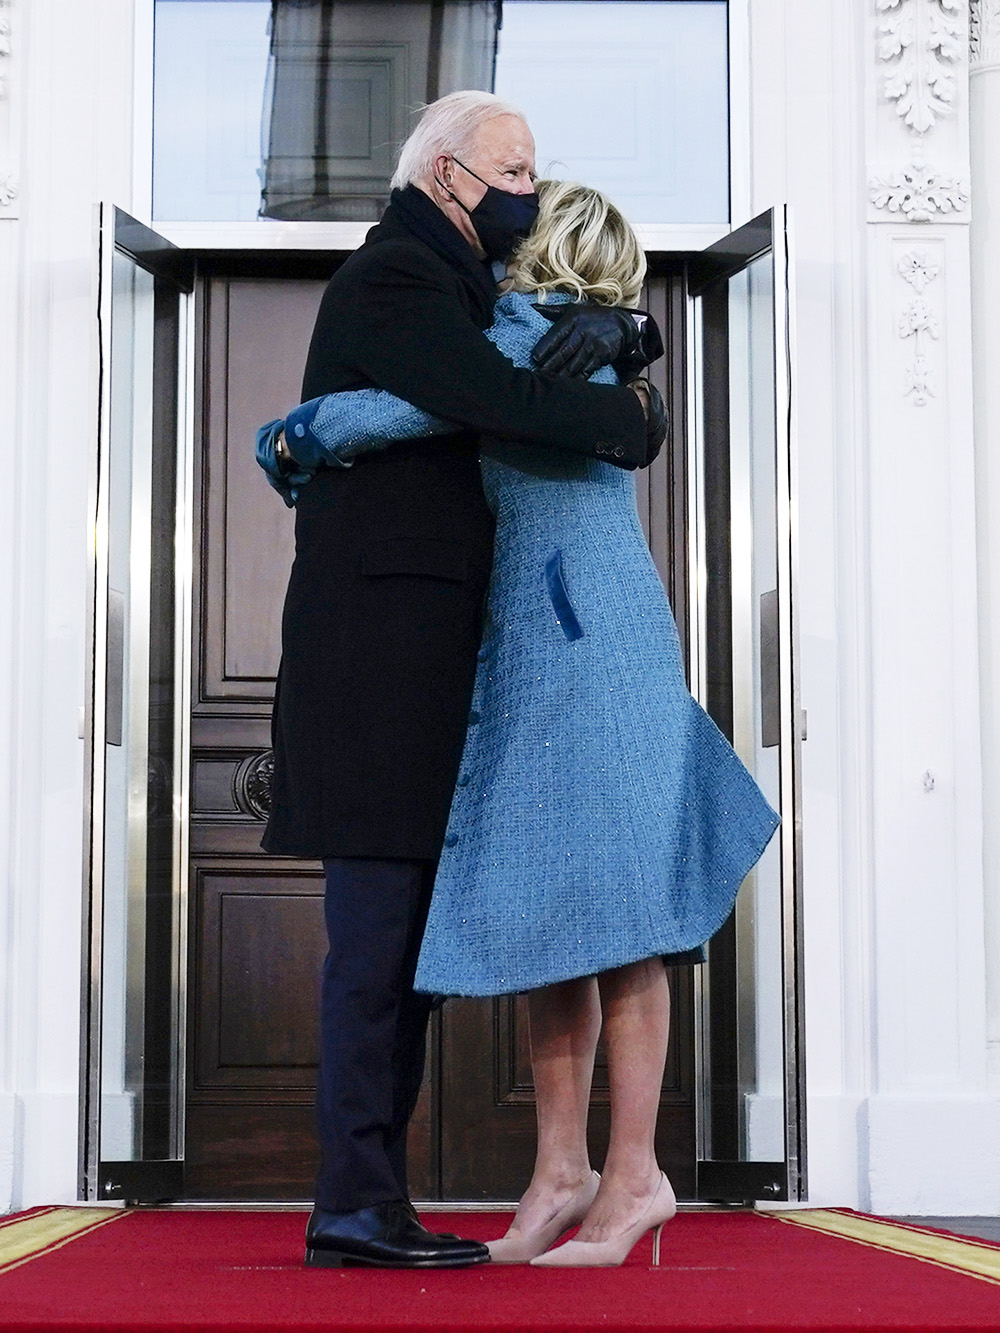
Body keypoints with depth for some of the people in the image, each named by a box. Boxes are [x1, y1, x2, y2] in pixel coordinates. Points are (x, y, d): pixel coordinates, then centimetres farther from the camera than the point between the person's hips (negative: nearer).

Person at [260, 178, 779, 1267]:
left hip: (588, 647, -9)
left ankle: (634, 1176, -2)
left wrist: (293, 429, 1)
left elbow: (369, 417, -17)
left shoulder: (522, 341, -8)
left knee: (598, 903, -7)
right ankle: (562, 1169, 10)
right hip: (536, 656, 9)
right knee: (548, 903, 7)